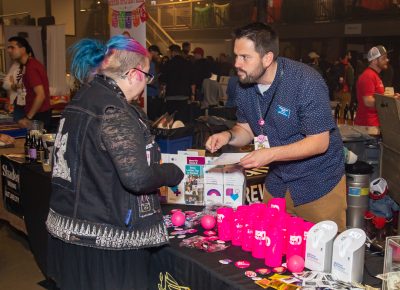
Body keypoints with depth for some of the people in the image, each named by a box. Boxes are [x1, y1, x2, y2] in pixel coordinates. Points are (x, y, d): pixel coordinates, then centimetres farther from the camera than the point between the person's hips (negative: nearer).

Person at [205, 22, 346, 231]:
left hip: (319, 184, -6)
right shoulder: (244, 86, -4)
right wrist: (228, 136, -15)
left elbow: (320, 142, -24)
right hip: (277, 184, 6)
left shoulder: (306, 81, -24)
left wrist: (271, 154, -32)